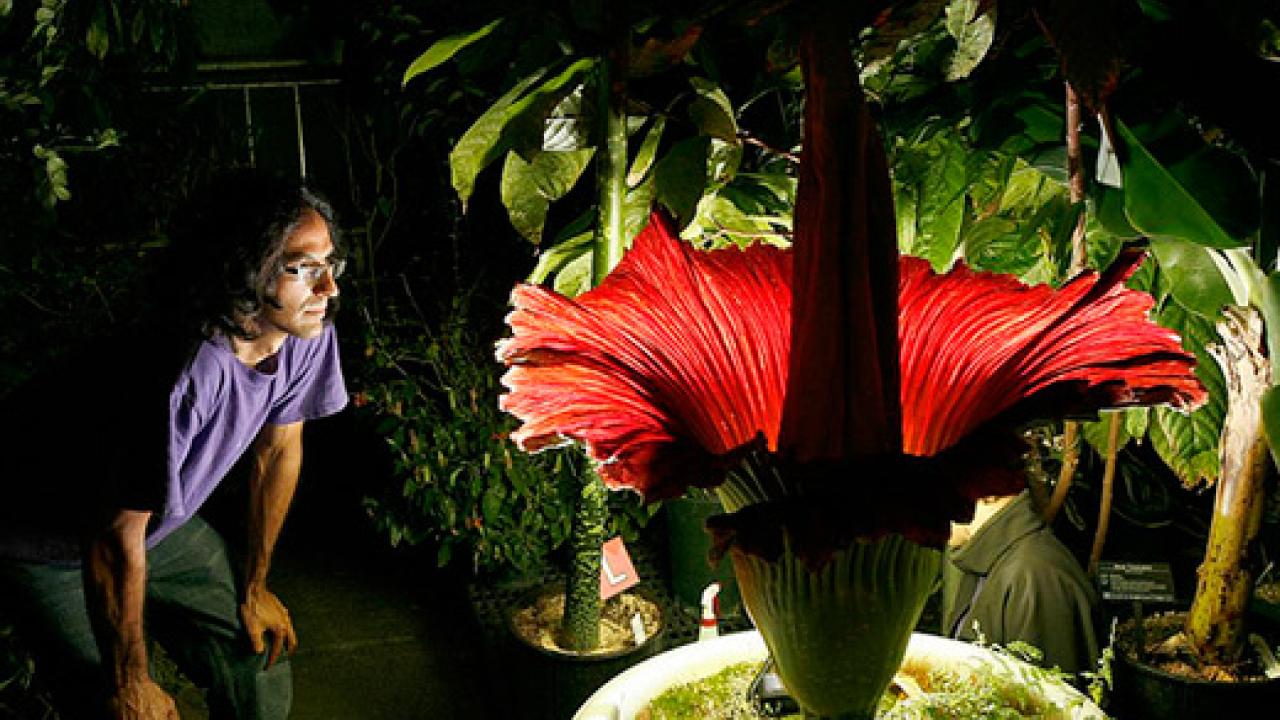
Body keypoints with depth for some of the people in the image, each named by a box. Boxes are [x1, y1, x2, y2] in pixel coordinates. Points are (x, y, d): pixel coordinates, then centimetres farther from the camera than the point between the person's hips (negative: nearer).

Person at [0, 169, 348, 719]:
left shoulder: (308, 333, -18)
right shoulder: (183, 377, -40)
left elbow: (278, 450, -1)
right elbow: (115, 539, -29)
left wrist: (253, 588, 8)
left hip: (157, 517, 6)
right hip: (47, 544, -6)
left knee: (259, 668, 6)